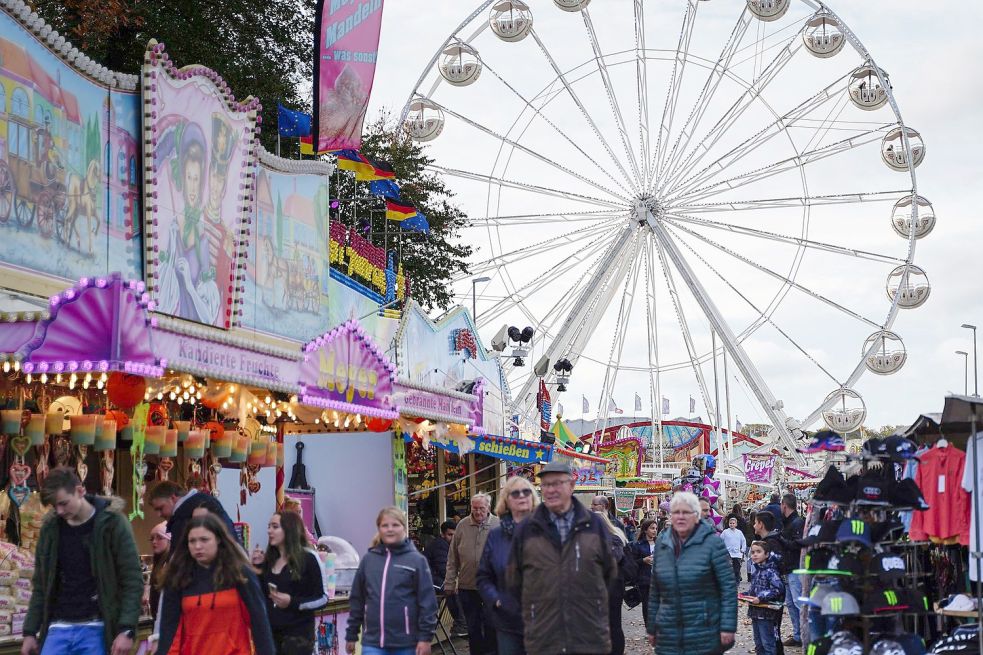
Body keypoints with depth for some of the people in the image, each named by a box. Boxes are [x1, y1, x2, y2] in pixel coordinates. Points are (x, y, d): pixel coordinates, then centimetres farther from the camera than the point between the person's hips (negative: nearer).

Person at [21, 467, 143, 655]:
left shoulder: (112, 523, -5)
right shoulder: (50, 527, 7)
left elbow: (132, 580, -7)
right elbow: (41, 585, 15)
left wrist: (126, 630, -15)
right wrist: (30, 632, 10)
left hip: (95, 630, -4)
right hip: (58, 629, 4)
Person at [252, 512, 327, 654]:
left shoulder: (308, 559, -7)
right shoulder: (269, 560, 11)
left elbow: (322, 598, -7)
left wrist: (293, 602, -20)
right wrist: (257, 567, 3)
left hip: (298, 633, -6)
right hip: (270, 633, 6)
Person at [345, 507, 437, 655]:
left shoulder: (416, 560, -3)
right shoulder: (368, 560, 6)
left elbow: (427, 601, -5)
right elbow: (357, 599, 12)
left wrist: (426, 637, -10)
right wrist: (351, 635, 13)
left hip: (406, 642, -2)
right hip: (373, 641, 2)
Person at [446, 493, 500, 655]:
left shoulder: (498, 525, -4)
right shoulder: (462, 526, 4)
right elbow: (452, 559, 8)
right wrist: (450, 583, 6)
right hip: (467, 586, 3)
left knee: (490, 625, 0)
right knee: (473, 627, 11)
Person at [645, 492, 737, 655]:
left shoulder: (712, 543, -5)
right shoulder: (662, 543, 9)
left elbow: (728, 585, -7)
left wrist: (727, 627, -13)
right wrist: (652, 628, 15)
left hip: (705, 636, -4)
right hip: (668, 635, 4)